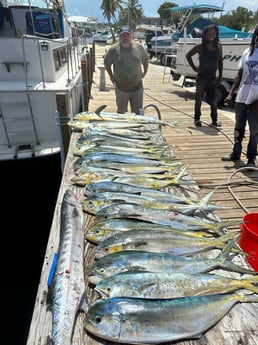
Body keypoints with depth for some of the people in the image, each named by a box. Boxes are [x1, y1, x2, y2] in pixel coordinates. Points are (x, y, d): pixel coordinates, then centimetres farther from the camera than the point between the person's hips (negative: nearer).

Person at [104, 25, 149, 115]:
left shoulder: (139, 47, -1)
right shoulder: (113, 49, -7)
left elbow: (146, 59, 16)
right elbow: (106, 63, 8)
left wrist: (145, 72, 15)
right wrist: (111, 76, 8)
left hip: (137, 88, 1)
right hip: (121, 88, -1)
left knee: (138, 113, 6)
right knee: (121, 112, 14)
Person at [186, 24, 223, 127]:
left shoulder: (218, 46, 4)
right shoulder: (200, 47, -5)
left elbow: (220, 62, 10)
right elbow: (188, 55, 5)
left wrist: (220, 76, 6)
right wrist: (194, 67, -1)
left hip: (213, 78, 3)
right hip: (202, 77, -3)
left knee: (213, 100, 7)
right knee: (199, 99, 2)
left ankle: (214, 120, 16)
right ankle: (197, 119, 14)